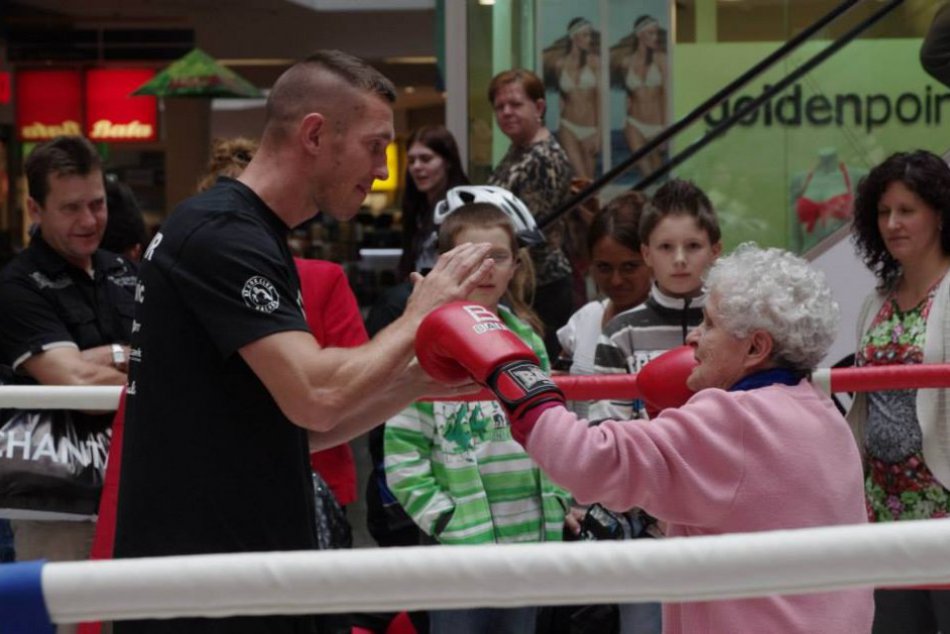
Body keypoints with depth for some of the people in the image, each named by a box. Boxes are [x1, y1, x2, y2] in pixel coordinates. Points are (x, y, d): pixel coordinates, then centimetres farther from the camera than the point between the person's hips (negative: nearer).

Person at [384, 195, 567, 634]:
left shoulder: (528, 341, 10)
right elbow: (402, 454, -9)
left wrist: (557, 503, 8)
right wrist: (445, 520, -13)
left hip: (531, 538, 5)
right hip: (460, 543, -5)